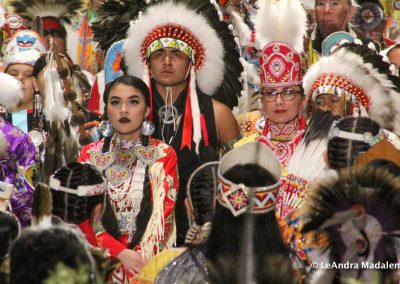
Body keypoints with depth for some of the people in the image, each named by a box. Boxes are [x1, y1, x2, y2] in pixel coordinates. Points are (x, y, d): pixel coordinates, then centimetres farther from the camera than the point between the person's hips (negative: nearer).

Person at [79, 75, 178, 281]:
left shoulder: (164, 155, 5)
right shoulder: (89, 154, 9)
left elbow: (162, 216, -2)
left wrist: (137, 259, -17)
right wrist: (121, 253, -12)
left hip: (148, 261, -1)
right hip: (103, 260, 1)